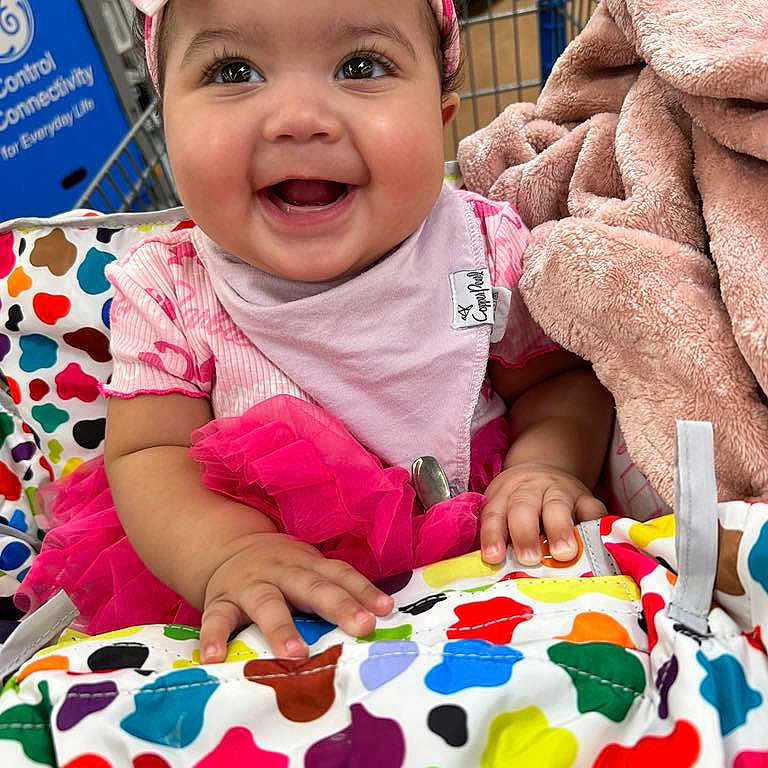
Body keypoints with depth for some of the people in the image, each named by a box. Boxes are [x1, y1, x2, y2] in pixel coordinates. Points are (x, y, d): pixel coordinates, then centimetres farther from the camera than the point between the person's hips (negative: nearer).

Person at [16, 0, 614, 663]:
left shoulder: (487, 250, -11)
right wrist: (232, 554, -30)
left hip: (485, 557, -1)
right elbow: (149, 454, -11)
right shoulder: (168, 292, -12)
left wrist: (545, 464, -20)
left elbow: (562, 378, 1)